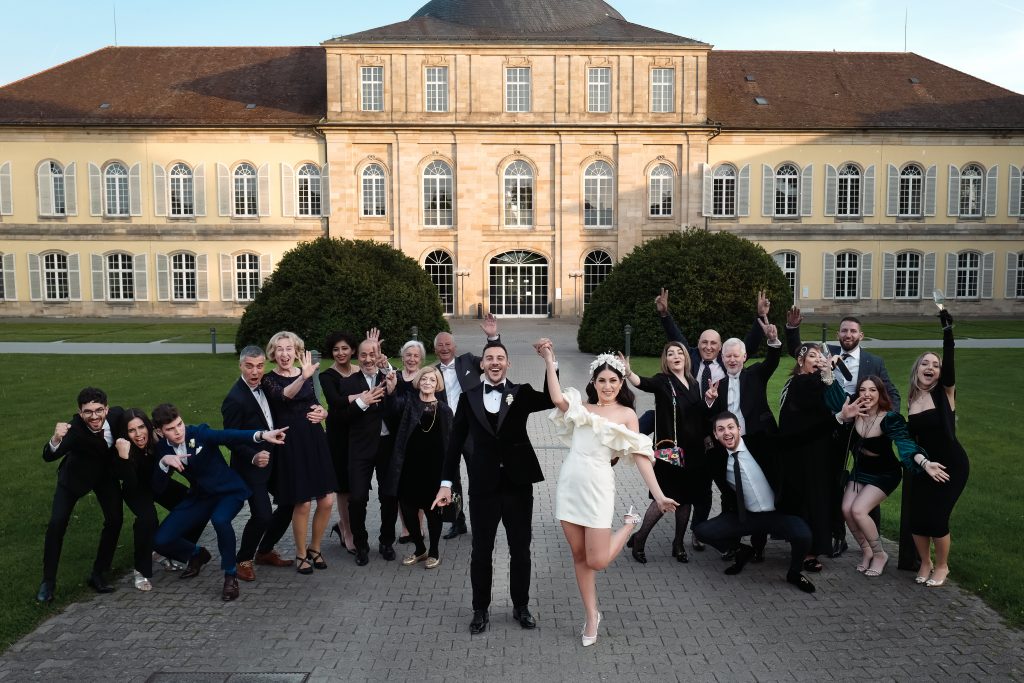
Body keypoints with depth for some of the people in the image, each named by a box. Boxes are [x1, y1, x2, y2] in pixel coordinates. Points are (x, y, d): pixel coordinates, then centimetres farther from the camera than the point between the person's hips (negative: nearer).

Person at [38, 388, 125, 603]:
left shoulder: (117, 414, -27)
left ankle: (98, 574, 11)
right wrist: (56, 439, -68)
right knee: (57, 523, -13)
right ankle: (48, 581, 4)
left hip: (106, 473, 3)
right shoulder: (74, 429, -37)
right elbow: (48, 456, -52)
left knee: (115, 520, -5)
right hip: (76, 474, -3)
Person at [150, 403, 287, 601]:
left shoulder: (200, 433, -18)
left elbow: (229, 435, -37)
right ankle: (197, 555, 28)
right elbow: (157, 489, -11)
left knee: (219, 519, -37)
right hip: (200, 496, 5)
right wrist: (164, 462, -30)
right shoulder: (162, 449, -5)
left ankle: (231, 575, -14)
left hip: (229, 490, -5)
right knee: (160, 541, -6)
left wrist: (261, 435, -56)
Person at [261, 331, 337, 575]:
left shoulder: (307, 373, 8)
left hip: (315, 441, 4)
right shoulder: (269, 379, -5)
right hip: (290, 444, -4)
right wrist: (303, 378, -47)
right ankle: (301, 554, 22)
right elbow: (284, 395, -30)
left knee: (327, 501, 2)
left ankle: (314, 548, 26)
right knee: (302, 504, -2)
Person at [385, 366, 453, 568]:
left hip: (433, 465, -2)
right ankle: (419, 548, 26)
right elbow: (394, 406, -18)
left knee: (432, 508, 6)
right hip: (410, 463, 2)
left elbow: (448, 441, 2)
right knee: (408, 506, 6)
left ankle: (434, 551, 24)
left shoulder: (444, 409, 1)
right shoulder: (409, 401, 4)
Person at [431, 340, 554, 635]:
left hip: (518, 483, 0)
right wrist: (446, 482, -1)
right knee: (481, 551, 10)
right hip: (483, 486, 0)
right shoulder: (468, 397, 2)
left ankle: (521, 606, 31)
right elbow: (456, 442, 2)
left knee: (520, 550, 13)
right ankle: (481, 609, 27)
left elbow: (553, 399, -16)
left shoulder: (522, 393, 0)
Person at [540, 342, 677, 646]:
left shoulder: (626, 413, 4)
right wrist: (549, 361, -7)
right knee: (578, 554, 10)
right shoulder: (582, 407, 12)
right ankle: (592, 616, 26)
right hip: (569, 481, 4)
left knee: (597, 561, -5)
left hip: (597, 484, -3)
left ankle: (629, 524, 23)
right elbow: (556, 398, -8)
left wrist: (658, 494, -10)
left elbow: (639, 455, -2)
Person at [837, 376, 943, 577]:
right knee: (846, 510, -10)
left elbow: (905, 442, -39)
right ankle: (866, 551, 16)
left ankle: (880, 554, 5)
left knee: (858, 510, -20)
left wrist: (925, 463, -55)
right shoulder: (855, 412, -13)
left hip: (884, 474, -5)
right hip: (860, 470, 5)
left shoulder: (890, 418, -27)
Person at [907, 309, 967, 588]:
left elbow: (950, 361, -27)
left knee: (936, 517, -6)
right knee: (916, 517, -1)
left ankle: (942, 566, 21)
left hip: (952, 465, -4)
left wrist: (947, 329, -37)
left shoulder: (945, 392, -11)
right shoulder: (912, 400, 0)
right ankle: (925, 563, 26)